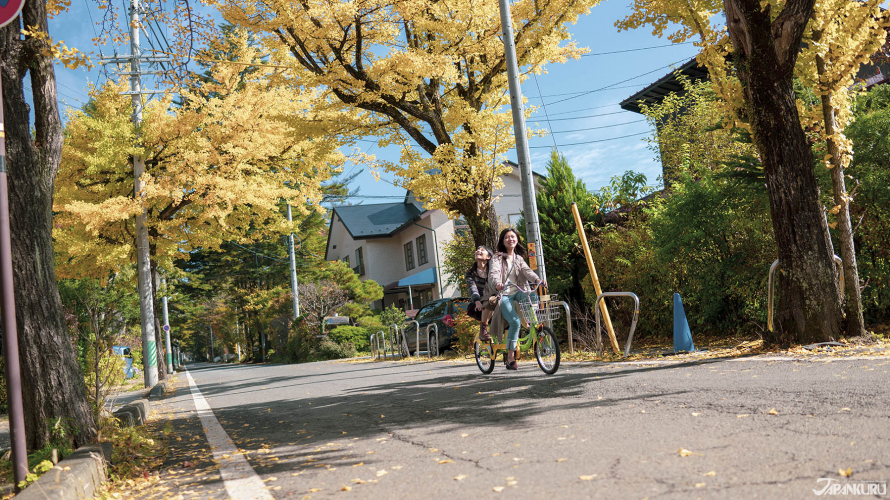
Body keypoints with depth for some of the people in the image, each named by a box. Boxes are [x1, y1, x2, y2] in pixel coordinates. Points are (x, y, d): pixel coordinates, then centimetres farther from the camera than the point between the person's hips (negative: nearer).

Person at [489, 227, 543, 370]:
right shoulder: (498, 258, 2)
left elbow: (527, 270, 1)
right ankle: (510, 357, -16)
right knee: (515, 322, -26)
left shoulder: (519, 258, 18)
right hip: (504, 295, -4)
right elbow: (493, 274, -15)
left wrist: (537, 279, -21)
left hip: (518, 293, 4)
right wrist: (497, 284, -39)